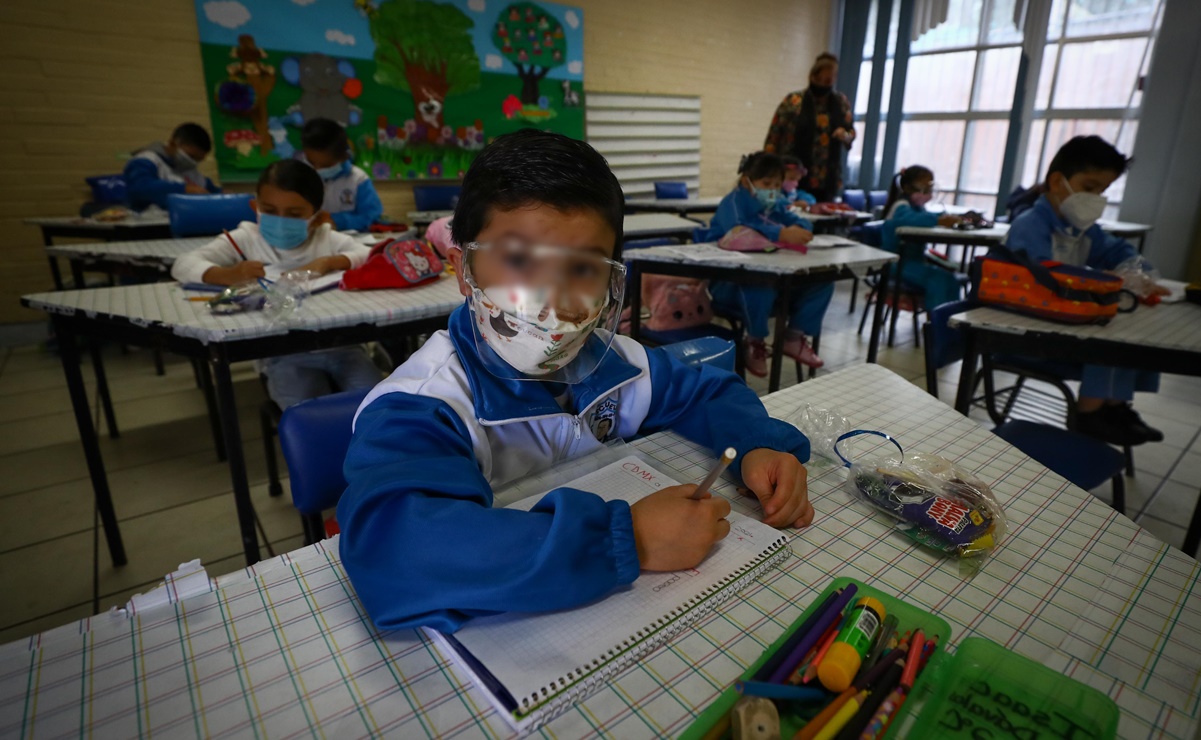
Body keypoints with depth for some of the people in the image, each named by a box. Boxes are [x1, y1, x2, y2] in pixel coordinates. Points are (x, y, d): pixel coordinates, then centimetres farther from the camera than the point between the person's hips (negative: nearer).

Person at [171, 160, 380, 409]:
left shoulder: (328, 239, 10)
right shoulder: (245, 239, 7)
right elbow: (183, 264, -2)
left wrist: (328, 262, -16)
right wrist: (227, 275, -24)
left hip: (341, 345, 2)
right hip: (283, 355, -1)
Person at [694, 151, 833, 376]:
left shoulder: (775, 205, 13)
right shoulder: (733, 202, -10)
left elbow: (799, 222, -1)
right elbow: (737, 230, -32)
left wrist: (800, 231, -27)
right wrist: (782, 234, -43)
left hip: (771, 274, 7)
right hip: (728, 281, -7)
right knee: (760, 284, -39)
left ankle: (794, 338, 7)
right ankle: (755, 343, -15)